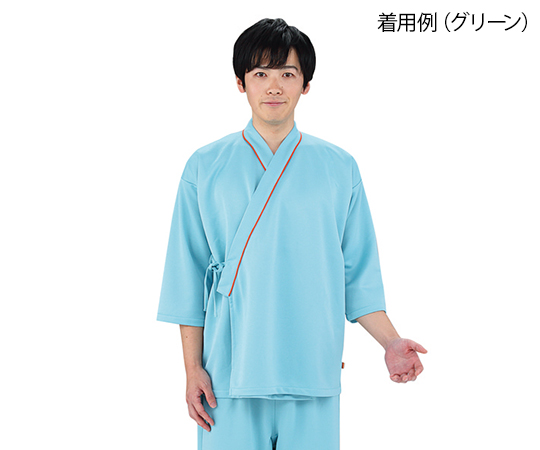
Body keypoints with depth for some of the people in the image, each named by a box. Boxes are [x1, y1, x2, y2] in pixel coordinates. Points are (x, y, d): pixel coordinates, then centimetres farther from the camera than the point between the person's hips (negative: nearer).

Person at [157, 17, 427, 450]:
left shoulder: (339, 168, 6)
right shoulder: (205, 168, 4)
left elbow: (359, 272, 7)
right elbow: (188, 276, 4)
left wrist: (390, 342, -4)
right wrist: (192, 366, 0)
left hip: (313, 371, 1)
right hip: (230, 371, 0)